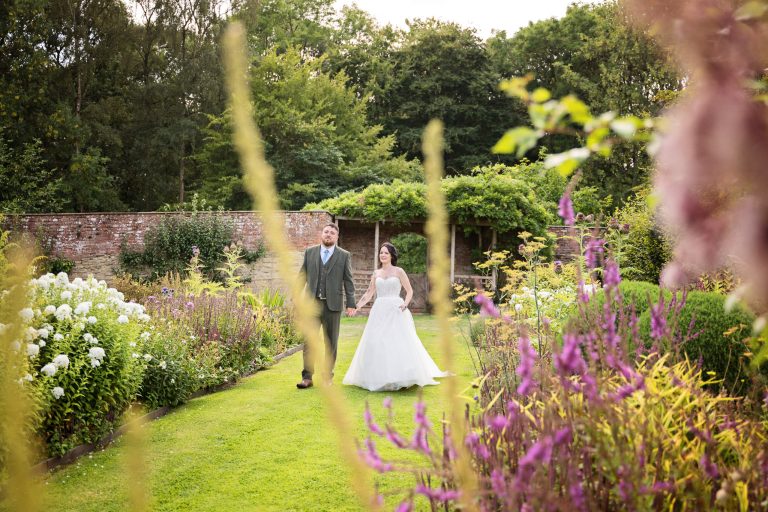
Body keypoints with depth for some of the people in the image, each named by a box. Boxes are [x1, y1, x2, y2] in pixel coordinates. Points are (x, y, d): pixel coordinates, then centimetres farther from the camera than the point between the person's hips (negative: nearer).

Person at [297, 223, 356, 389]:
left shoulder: (344, 255, 5)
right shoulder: (309, 252, 9)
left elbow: (348, 281, 1)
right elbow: (302, 276, 10)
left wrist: (351, 304, -6)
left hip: (333, 305, -1)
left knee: (331, 343, 6)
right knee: (309, 341, 0)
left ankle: (328, 377, 17)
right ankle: (307, 377, 6)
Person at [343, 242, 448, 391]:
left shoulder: (399, 271, 2)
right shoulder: (376, 273, 12)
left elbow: (409, 291, 3)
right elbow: (369, 293, 14)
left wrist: (406, 303, -15)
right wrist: (357, 306, 4)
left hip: (395, 311, -3)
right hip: (379, 312, 4)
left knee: (399, 342, -8)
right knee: (376, 343, -1)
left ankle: (400, 377, 0)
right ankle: (379, 378, 6)